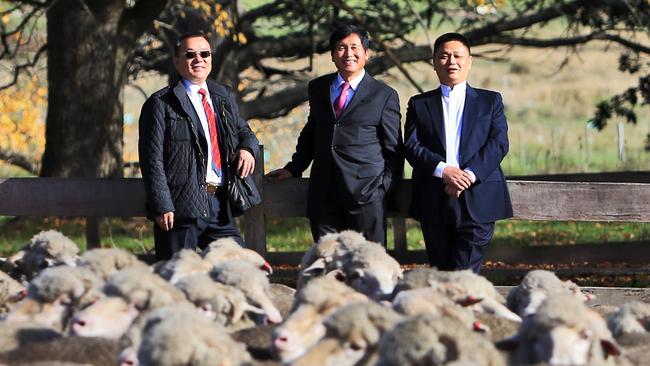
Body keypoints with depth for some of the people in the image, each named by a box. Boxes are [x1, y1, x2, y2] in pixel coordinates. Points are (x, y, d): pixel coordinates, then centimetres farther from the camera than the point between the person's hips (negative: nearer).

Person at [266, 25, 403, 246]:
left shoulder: (384, 95, 4)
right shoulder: (317, 88, 16)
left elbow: (394, 150, 5)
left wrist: (385, 187, -5)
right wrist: (293, 169, 20)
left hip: (366, 194, -4)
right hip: (324, 193, 4)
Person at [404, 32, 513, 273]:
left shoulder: (490, 101, 13)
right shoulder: (419, 104, 15)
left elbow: (499, 143, 0)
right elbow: (411, 146, 2)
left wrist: (469, 174, -15)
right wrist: (443, 170, -15)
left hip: (478, 200, -2)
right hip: (433, 204, 2)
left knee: (465, 275, -12)